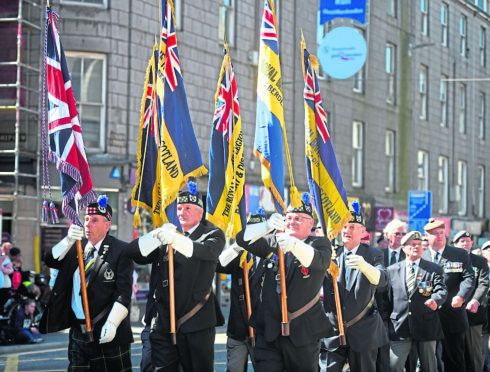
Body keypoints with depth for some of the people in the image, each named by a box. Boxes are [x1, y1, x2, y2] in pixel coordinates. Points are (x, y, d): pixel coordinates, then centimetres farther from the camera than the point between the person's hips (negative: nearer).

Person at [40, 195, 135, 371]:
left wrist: (112, 323, -20)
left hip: (108, 336, -6)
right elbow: (51, 261, 2)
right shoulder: (77, 247, 13)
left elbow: (124, 291, -10)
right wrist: (68, 241, -15)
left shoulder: (120, 250, -5)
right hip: (78, 333, 6)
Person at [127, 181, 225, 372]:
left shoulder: (212, 234, 5)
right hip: (163, 324, 3)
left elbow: (207, 250, -20)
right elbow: (134, 253, 9)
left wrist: (175, 239, -37)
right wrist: (157, 235, -10)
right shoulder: (166, 235, 18)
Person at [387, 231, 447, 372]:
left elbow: (442, 291, -8)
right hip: (399, 328, 0)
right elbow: (388, 298, 12)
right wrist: (387, 323, 10)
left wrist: (435, 300, -31)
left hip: (426, 327, 0)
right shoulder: (392, 270, 9)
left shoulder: (434, 269, 5)